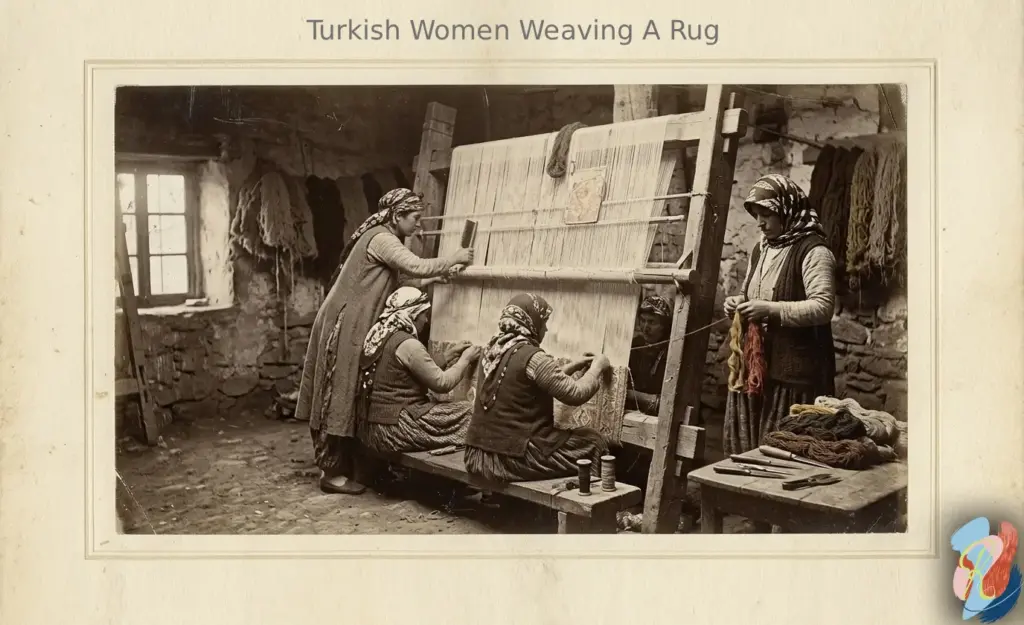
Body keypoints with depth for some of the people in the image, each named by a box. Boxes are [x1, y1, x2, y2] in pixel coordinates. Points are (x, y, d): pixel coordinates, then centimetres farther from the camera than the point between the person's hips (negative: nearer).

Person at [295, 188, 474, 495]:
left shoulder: (382, 238, 16)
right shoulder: (382, 239, -15)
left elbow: (397, 281, 18)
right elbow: (417, 266, -24)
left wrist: (433, 279, 11)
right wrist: (454, 258, -10)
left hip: (351, 325, 10)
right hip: (345, 326, -10)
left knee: (346, 394, 13)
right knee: (340, 395, -5)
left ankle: (336, 464, 20)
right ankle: (333, 473, 0)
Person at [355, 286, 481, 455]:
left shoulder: (379, 336, 11)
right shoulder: (408, 344, -16)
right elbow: (441, 383, -11)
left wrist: (451, 355, 19)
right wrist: (465, 359, 2)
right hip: (394, 430, -9)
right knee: (469, 411, -4)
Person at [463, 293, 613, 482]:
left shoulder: (492, 349, 7)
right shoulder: (533, 357, -17)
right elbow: (576, 394, -12)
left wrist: (572, 366, 22)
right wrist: (597, 367, 4)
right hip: (513, 459, -8)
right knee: (593, 441, 8)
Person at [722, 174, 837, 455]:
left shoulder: (813, 251, -10)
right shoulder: (761, 249, 16)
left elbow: (823, 307, -19)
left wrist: (770, 309, -23)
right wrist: (739, 301, 5)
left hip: (794, 371, -8)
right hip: (755, 364, 8)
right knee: (744, 444, 10)